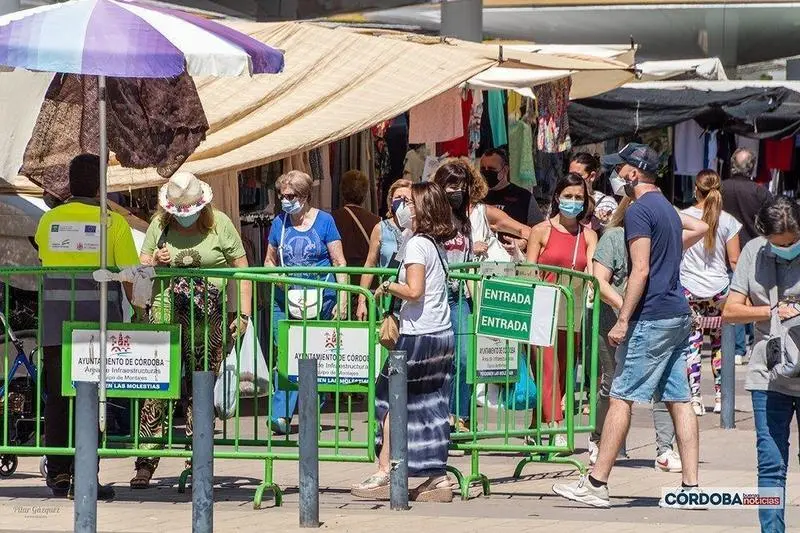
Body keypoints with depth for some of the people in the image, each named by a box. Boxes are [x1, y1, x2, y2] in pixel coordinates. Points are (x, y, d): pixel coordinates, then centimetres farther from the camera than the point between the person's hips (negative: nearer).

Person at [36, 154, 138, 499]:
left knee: (57, 396, 9)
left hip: (54, 320, 3)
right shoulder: (113, 223, -5)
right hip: (97, 321, -3)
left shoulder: (48, 220, 4)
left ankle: (57, 474, 11)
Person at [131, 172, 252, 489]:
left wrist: (243, 312, -1)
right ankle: (146, 463, -9)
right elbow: (141, 269, 17)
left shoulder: (220, 225, 5)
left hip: (209, 319, 0)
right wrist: (154, 263, -6)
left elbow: (241, 269, 7)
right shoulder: (159, 225, 9)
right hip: (166, 316, 1)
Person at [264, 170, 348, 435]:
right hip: (285, 299, 2)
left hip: (320, 298, -2)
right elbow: (269, 261, 19)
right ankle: (281, 415, -17)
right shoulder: (279, 223, 10)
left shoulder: (324, 221, 1)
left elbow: (339, 263, 0)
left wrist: (342, 300, -9)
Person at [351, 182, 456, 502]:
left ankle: (384, 475, -1)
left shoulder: (417, 244, -11)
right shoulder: (438, 245, 14)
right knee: (430, 405, 9)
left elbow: (414, 291, -20)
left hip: (419, 335, -8)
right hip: (443, 333, 8)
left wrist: (387, 287, -4)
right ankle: (437, 478, 6)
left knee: (391, 398, 0)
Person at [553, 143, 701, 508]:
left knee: (621, 397, -6)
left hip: (651, 317, -9)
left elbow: (641, 270, -18)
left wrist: (623, 320, -18)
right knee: (678, 400, 6)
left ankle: (596, 484, -6)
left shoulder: (639, 211, -11)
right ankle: (691, 485, 2)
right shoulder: (669, 210, 19)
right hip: (679, 317, 9)